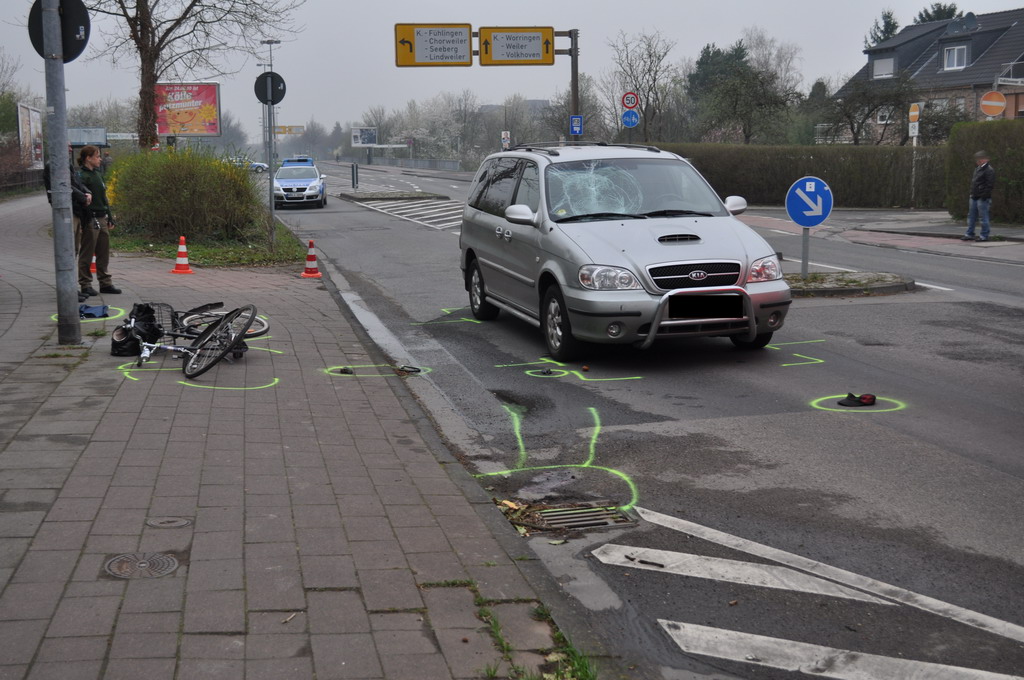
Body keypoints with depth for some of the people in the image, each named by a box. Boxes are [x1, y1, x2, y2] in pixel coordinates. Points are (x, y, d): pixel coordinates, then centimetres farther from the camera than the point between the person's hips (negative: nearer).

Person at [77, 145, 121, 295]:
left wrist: (109, 217, 20)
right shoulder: (82, 176, -12)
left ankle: (105, 283, 18)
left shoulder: (98, 173, 16)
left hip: (102, 218, 8)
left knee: (104, 253, 11)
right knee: (87, 253, 1)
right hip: (90, 219, -8)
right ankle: (85, 284, 8)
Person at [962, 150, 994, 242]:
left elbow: (990, 185, -16)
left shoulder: (989, 170, -11)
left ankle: (984, 236, 2)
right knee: (971, 216, 13)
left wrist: (984, 196, -19)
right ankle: (969, 234, 20)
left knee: (984, 217, -3)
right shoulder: (977, 169, 18)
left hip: (982, 198, -10)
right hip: (974, 197, 10)